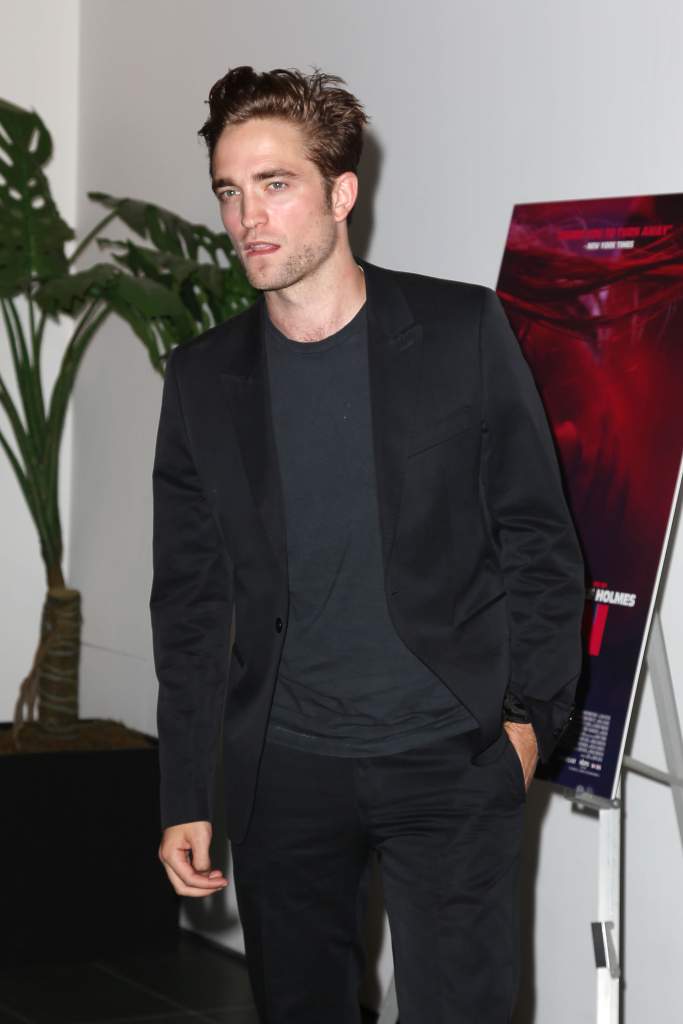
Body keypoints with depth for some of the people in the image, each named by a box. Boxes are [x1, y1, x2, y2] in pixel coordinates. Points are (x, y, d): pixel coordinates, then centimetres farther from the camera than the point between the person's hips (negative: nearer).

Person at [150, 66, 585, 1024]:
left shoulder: (464, 331, -2)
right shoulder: (204, 376, 4)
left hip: (451, 763, -2)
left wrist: (530, 712, -7)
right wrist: (185, 798, 4)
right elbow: (190, 600, 7)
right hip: (282, 769, 3)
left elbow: (539, 538, 1)